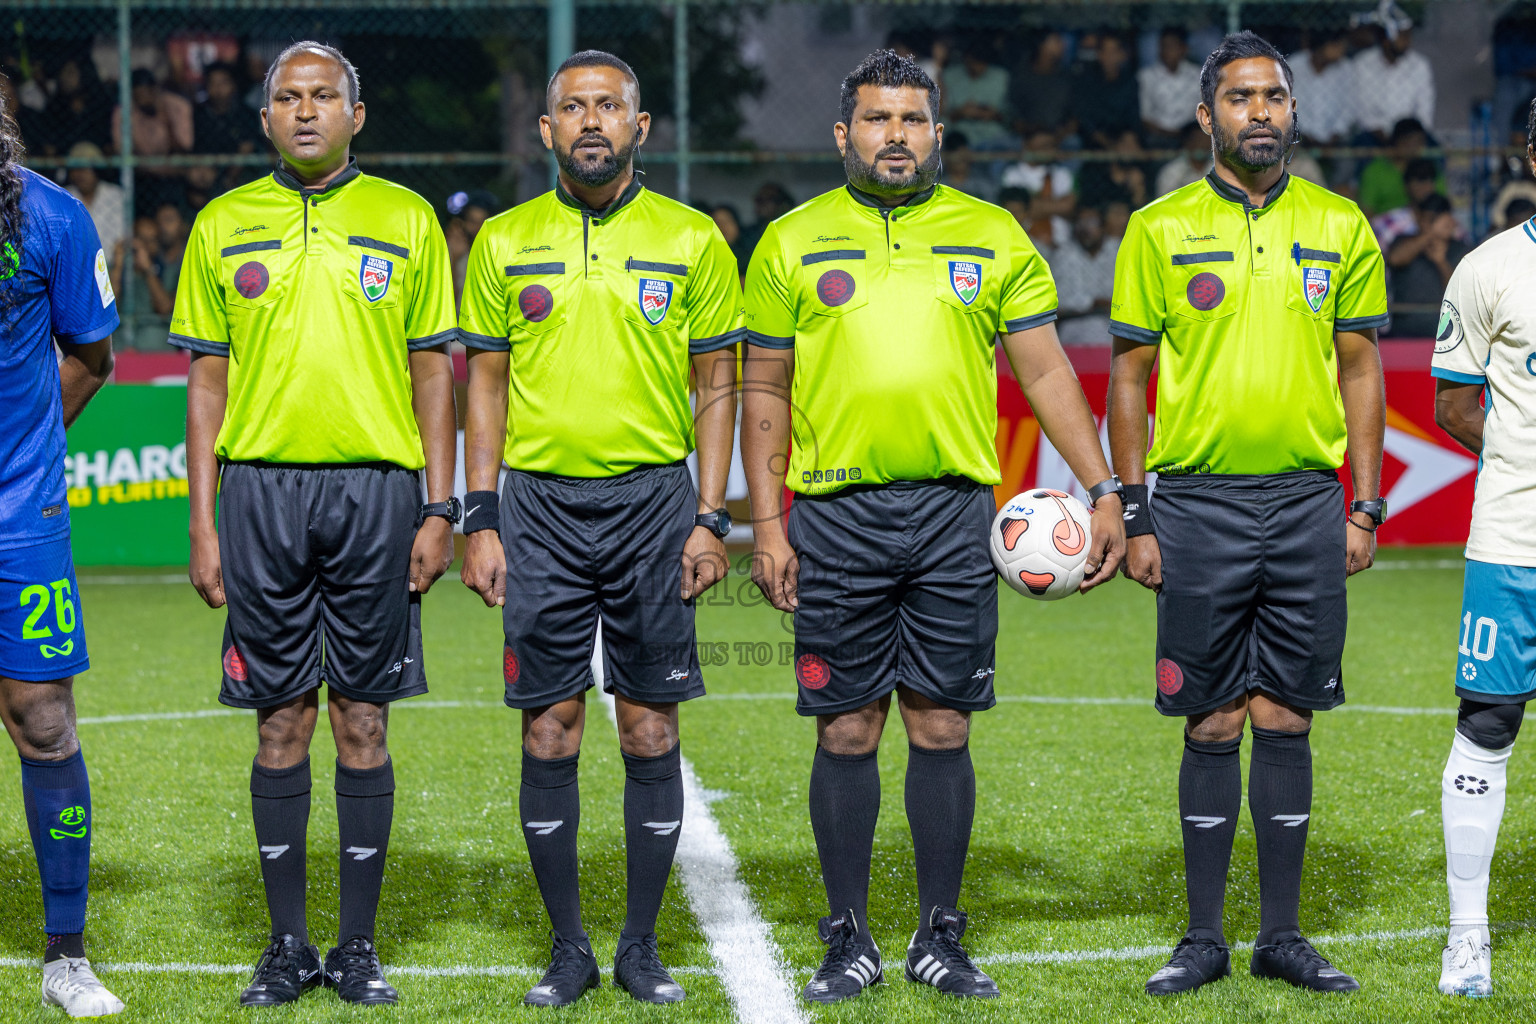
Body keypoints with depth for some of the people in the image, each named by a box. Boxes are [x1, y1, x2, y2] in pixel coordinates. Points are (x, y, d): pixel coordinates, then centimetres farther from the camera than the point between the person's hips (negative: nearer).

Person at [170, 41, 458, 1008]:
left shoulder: (407, 219, 6)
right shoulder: (224, 224, 8)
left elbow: (435, 370, 6)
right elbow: (207, 378, 9)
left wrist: (439, 509, -1)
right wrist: (203, 521, 3)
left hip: (376, 491, -1)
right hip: (262, 490, 1)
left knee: (364, 723, 2)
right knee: (282, 721, 3)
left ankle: (359, 945, 10)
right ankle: (288, 943, 12)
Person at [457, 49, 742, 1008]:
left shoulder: (691, 239, 3)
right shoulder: (506, 241, 6)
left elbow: (719, 386, 5)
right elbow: (487, 383, 9)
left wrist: (712, 519, -2)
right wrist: (481, 520, 2)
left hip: (653, 498, -1)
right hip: (540, 502, 1)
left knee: (651, 728, 2)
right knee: (550, 729, 1)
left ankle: (642, 945, 12)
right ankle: (568, 946, 11)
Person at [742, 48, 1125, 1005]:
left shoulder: (993, 237, 8)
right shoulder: (793, 243, 7)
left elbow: (1045, 369, 8)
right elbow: (766, 389, 8)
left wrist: (1103, 487, -1)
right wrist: (766, 521, 1)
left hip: (954, 512, 1)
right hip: (835, 514, 0)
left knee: (942, 727, 3)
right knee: (848, 730, 2)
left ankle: (941, 938, 12)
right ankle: (850, 938, 12)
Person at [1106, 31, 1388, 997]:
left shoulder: (1340, 226, 6)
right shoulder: (1160, 229, 2)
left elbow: (1361, 368, 10)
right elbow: (1128, 374, 4)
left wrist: (1366, 508, 3)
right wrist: (1134, 517, -1)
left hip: (1307, 501, 1)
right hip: (1199, 504, -1)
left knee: (1287, 720, 4)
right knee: (1213, 725, 2)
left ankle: (1284, 936, 12)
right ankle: (1204, 938, 10)